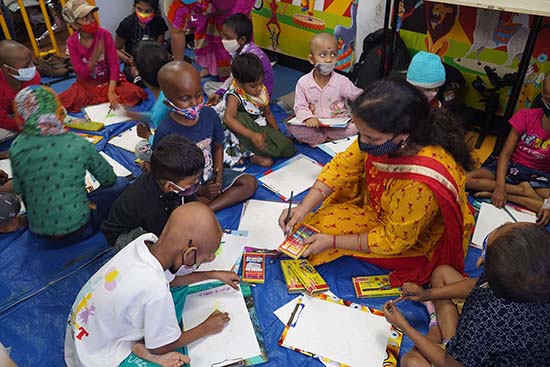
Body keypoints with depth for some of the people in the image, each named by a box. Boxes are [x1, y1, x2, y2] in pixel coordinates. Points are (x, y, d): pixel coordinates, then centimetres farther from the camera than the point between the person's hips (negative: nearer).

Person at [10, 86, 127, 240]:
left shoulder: (17, 147, -9)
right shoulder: (79, 145, -14)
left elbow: (19, 189, 3)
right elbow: (108, 179, -1)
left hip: (37, 229, 4)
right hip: (78, 230, -4)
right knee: (121, 183, 10)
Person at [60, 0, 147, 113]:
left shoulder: (104, 34, -12)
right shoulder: (72, 42, -10)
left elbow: (114, 63, -16)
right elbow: (82, 74, -13)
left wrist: (111, 91, -30)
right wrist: (96, 55, -30)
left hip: (108, 79, 0)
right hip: (86, 84, 0)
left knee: (133, 93, -28)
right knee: (62, 101, -25)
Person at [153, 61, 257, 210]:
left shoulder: (209, 114, -8)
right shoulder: (165, 133, -22)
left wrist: (219, 176, -7)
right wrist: (200, 191, -16)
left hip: (211, 175, 6)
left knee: (250, 183, -9)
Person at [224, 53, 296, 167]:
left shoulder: (262, 91, -2)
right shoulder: (234, 96, -21)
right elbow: (228, 118, -40)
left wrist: (278, 133, 6)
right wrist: (252, 135, -48)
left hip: (263, 128, 5)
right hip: (243, 135, -5)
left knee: (288, 147, -13)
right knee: (240, 118, -37)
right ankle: (254, 154, -23)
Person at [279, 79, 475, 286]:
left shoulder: (420, 185, -43)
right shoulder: (382, 135, -25)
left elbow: (392, 241, -27)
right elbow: (343, 166, -12)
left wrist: (332, 242, -21)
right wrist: (303, 208, -20)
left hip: (416, 240, -6)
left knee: (323, 223, -11)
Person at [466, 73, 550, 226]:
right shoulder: (525, 117, -9)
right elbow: (505, 154, -12)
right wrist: (500, 187, -26)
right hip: (512, 166, 1)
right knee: (467, 179, -26)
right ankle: (522, 190, -19)